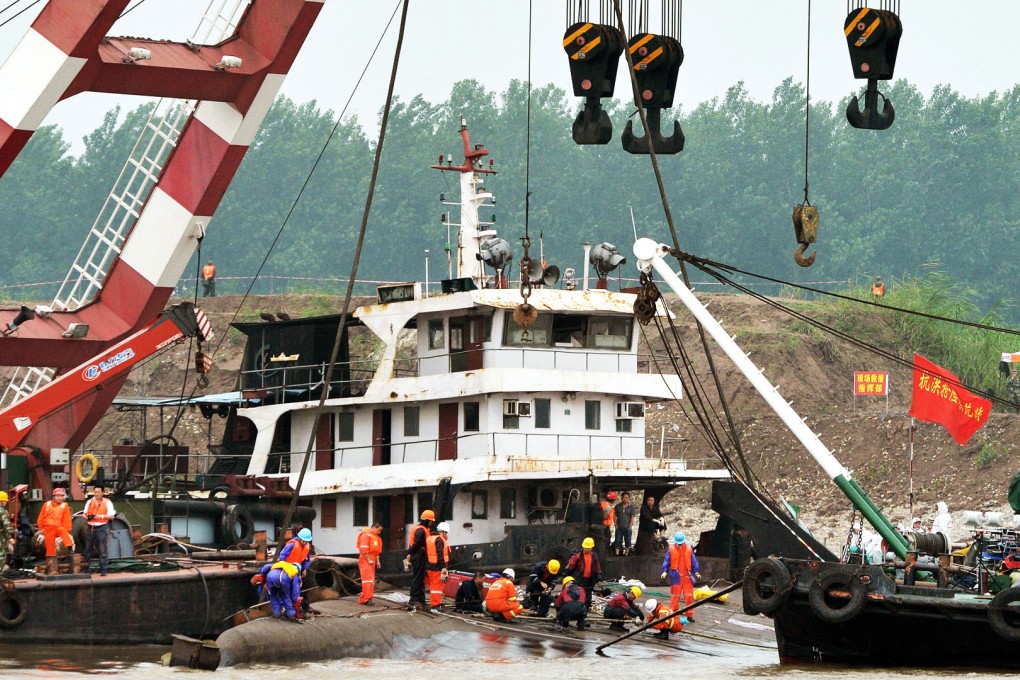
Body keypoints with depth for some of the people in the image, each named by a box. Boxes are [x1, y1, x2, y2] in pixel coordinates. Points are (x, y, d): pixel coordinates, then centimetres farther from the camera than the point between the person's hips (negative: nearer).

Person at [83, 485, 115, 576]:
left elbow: (111, 516, -4)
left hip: (102, 528, -4)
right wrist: (87, 517, -9)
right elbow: (85, 514, 14)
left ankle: (103, 570, -4)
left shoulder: (107, 502, 1)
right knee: (88, 549, 9)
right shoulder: (89, 502, 13)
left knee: (103, 550, -6)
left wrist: (101, 516, -19)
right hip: (91, 528, 4)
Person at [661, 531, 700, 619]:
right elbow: (666, 561, 4)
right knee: (675, 595, 1)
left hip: (687, 576, 2)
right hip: (676, 576, -2)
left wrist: (696, 572, 6)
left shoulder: (689, 549, 5)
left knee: (689, 596, 2)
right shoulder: (671, 549, 1)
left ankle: (689, 615, 9)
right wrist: (664, 571, -7)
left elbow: (693, 561, 10)